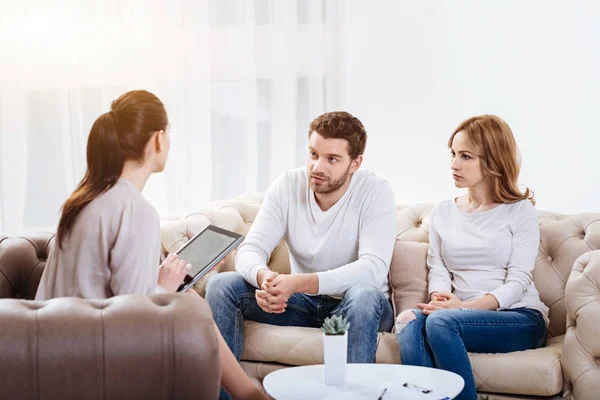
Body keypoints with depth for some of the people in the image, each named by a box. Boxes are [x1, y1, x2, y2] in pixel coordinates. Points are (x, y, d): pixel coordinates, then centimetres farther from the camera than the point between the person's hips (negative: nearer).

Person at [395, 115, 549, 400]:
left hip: (521, 318, -4)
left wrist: (466, 307, -21)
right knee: (409, 320, -29)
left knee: (440, 321, -32)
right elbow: (438, 270, 6)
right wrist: (441, 298, -18)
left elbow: (517, 282, -8)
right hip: (463, 314, 4)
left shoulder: (521, 212, 2)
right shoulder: (442, 213, 15)